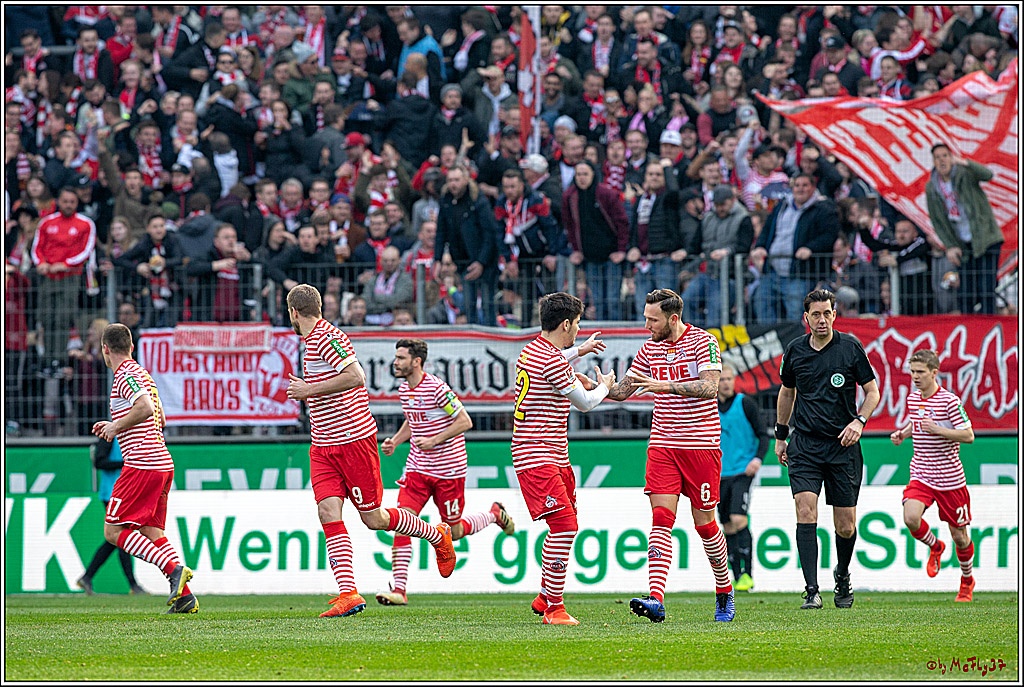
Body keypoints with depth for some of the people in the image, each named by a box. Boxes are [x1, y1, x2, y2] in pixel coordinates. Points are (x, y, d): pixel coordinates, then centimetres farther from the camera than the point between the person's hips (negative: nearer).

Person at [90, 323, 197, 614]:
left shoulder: (125, 376, -8)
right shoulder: (142, 374, 21)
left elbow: (145, 408, -24)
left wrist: (116, 426, -10)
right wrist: (114, 427, 27)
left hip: (142, 464, -9)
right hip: (163, 464, 9)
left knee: (113, 531, -6)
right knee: (153, 533, 9)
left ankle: (174, 569, -19)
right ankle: (185, 596, -3)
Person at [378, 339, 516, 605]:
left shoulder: (437, 388, -18)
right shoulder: (404, 390, 6)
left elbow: (465, 422, -15)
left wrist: (434, 441, -20)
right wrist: (395, 441, 6)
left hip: (448, 468, -6)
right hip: (417, 468, 6)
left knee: (455, 531, 6)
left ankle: (494, 514, 36)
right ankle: (398, 590, -13)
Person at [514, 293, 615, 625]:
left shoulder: (532, 350, 12)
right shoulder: (553, 361, -19)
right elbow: (584, 402, -7)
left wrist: (578, 351, 44)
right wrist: (604, 386, 13)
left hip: (555, 458, 11)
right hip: (538, 457, -11)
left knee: (565, 526, 14)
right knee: (564, 525, -16)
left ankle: (545, 598, 24)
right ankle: (554, 608, -14)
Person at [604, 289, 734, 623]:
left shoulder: (703, 342, -9)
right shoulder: (650, 348, 9)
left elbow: (709, 387, -22)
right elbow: (623, 390, 15)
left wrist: (664, 385, -30)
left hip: (702, 446, -4)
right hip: (662, 445, 4)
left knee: (705, 523, 2)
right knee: (661, 518, -10)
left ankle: (725, 592, 24)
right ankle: (656, 599, -22)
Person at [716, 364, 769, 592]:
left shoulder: (745, 403, -3)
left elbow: (763, 435, -3)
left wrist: (758, 458, -18)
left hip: (742, 471, -5)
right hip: (720, 475, 5)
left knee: (738, 520, -19)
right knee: (728, 528, 5)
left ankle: (747, 574, -14)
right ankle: (737, 576, 13)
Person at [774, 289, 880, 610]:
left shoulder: (850, 347, -2)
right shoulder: (795, 350, 4)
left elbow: (872, 392, 5)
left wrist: (859, 421, -12)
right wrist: (780, 435, 21)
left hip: (843, 444, -1)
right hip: (805, 445, 1)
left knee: (846, 526, 2)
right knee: (806, 510, -17)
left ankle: (842, 574, 34)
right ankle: (812, 591, -19)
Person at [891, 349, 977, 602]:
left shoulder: (950, 401, -13)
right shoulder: (912, 399, 6)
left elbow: (968, 435, -13)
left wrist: (937, 430, -23)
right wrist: (903, 433, 6)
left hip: (949, 478, -4)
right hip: (921, 475, 4)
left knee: (959, 535, 5)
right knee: (911, 519, -22)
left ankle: (967, 580, 30)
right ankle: (935, 547, 11)